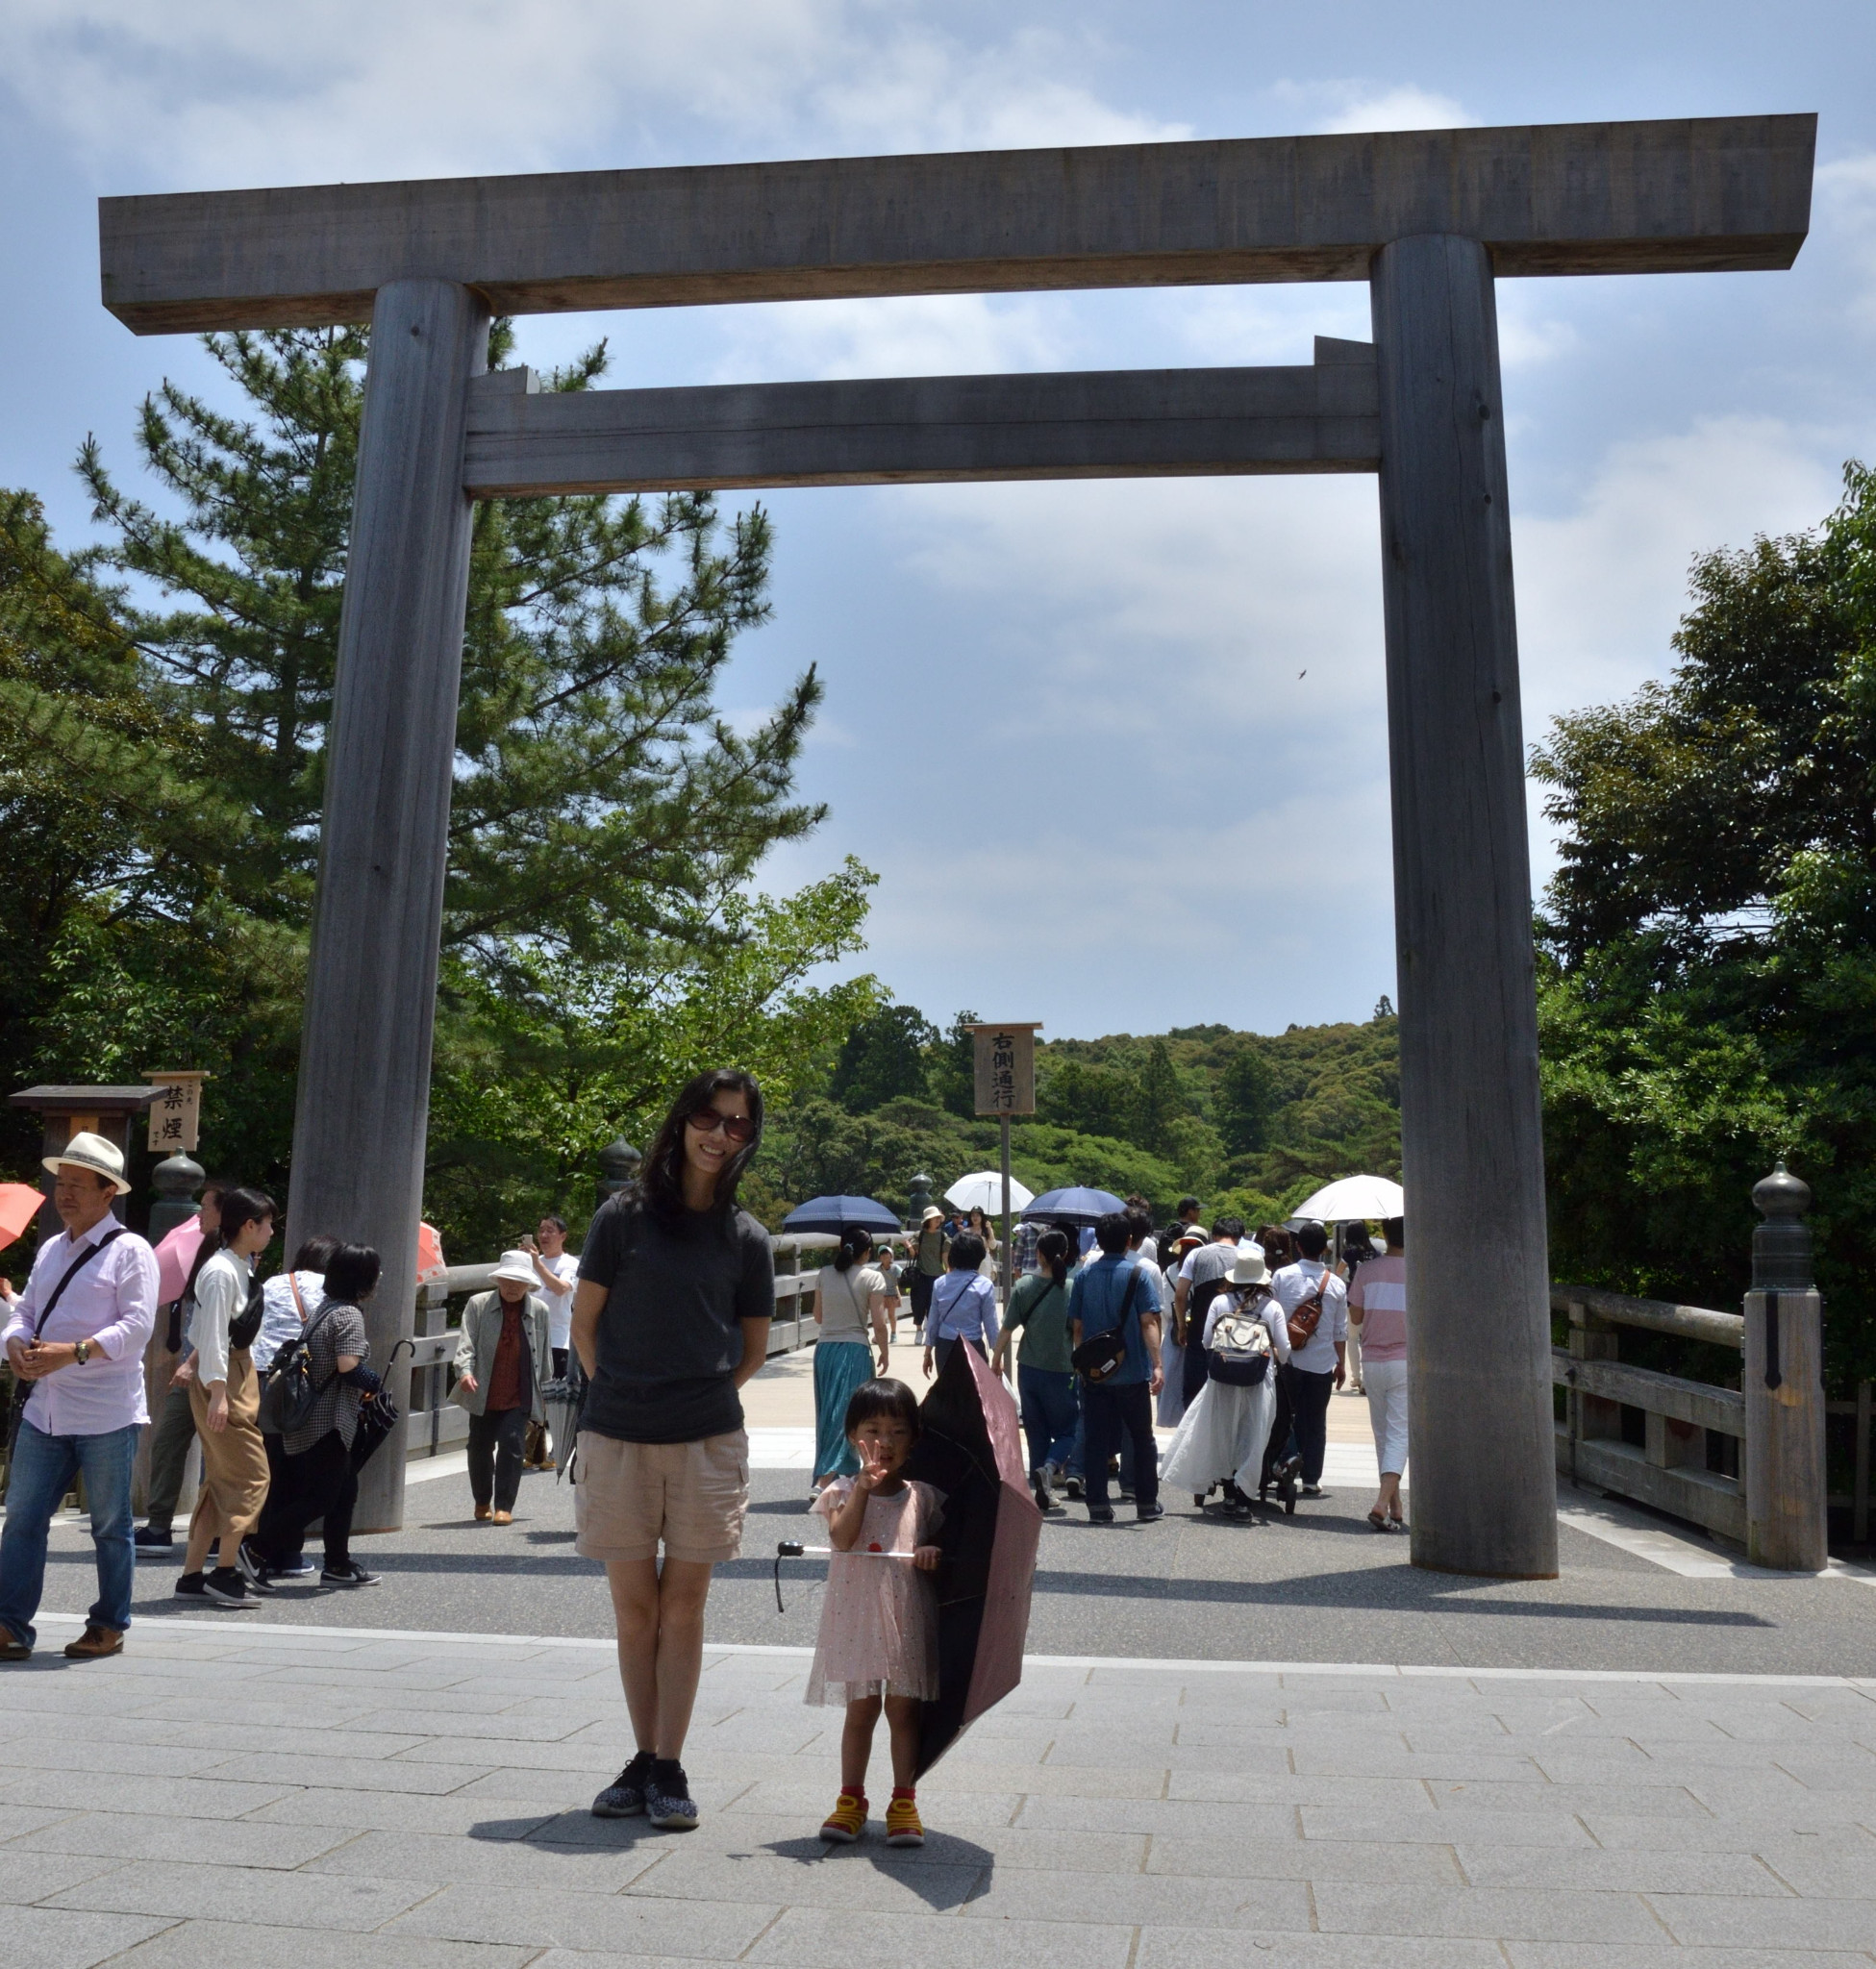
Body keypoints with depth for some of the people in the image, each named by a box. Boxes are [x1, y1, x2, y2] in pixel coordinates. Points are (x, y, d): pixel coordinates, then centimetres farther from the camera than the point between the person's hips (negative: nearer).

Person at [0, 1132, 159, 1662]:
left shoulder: (130, 1251, -7)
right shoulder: (50, 1250, 16)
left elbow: (138, 1325, -15)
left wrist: (74, 1352, -24)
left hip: (106, 1415, -6)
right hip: (44, 1411, 6)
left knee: (110, 1526, 5)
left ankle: (108, 1627, 17)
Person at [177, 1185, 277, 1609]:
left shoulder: (241, 1269, 13)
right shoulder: (221, 1272, -16)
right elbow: (212, 1335, -20)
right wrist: (218, 1393, -22)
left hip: (239, 1373, 10)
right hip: (222, 1378, -10)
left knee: (222, 1479, 13)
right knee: (251, 1474, -7)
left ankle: (193, 1574, 18)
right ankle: (225, 1572, -1)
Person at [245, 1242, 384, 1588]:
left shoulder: (323, 1307, 12)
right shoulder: (349, 1314, -16)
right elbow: (348, 1366, -26)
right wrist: (373, 1384, -8)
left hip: (311, 1415, 10)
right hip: (329, 1421, -10)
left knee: (344, 1490, 15)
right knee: (319, 1497, -4)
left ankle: (338, 1564, 20)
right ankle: (258, 1550, -3)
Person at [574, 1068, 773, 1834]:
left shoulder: (744, 1237, 4)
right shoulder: (625, 1215, -1)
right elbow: (585, 1321, 5)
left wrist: (703, 1393, 8)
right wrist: (620, 1393, 5)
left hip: (707, 1443, 0)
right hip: (618, 1440, 0)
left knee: (683, 1604, 5)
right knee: (634, 1606, 9)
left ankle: (669, 1769, 13)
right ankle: (643, 1761, 22)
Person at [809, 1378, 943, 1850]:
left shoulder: (922, 1497, 6)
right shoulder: (844, 1491, 0)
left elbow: (937, 1541, 10)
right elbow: (842, 1538, -16)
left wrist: (934, 1552, -13)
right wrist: (863, 1487, -22)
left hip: (908, 1615, 1)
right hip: (857, 1613, -1)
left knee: (903, 1708, 5)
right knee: (861, 1709, 7)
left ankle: (904, 1801, 15)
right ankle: (851, 1799, 20)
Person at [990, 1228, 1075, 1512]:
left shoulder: (1023, 1286, -3)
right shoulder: (1072, 1288, -9)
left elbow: (1008, 1328, 0)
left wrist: (997, 1358, 14)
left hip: (1029, 1369, 3)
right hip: (1062, 1371, -3)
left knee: (1036, 1432, 14)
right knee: (1066, 1431, 10)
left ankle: (1041, 1494, 15)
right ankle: (1049, 1467, -18)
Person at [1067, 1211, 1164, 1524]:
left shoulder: (1084, 1275, 2)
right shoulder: (1136, 1273, -7)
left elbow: (1076, 1326, 5)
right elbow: (1148, 1322, -13)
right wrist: (1157, 1364, -15)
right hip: (1132, 1372, -2)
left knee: (1097, 1440, 7)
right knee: (1142, 1438, 12)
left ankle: (1097, 1505, 6)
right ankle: (1147, 1504, 18)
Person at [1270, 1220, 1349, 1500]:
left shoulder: (1282, 1276, -4)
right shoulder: (1336, 1284, 0)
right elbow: (1341, 1330, 5)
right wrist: (1340, 1363, 15)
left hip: (1288, 1360, -1)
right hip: (1322, 1362, 1)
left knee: (1287, 1416, 11)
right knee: (1316, 1421, 8)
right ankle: (1311, 1479, 10)